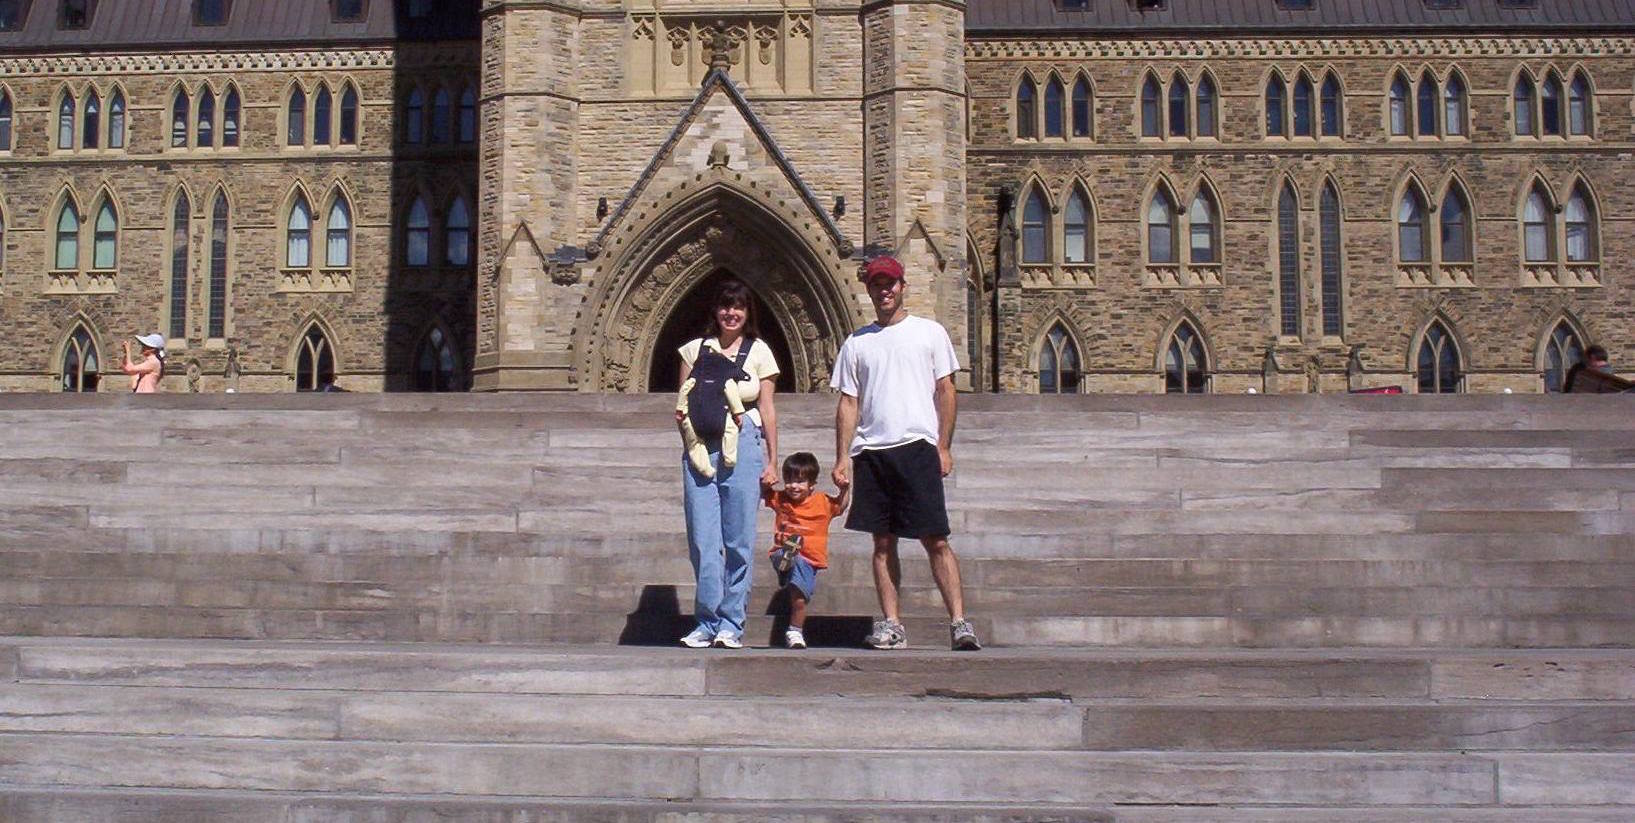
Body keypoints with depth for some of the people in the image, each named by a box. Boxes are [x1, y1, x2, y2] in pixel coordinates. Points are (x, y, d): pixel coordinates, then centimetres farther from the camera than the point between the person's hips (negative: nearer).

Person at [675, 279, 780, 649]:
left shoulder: (759, 351, 8)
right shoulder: (695, 349, 10)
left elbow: (767, 409, 8)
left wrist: (771, 461, 5)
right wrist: (684, 416, -8)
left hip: (744, 446, -1)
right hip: (701, 448, 1)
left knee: (739, 541, 0)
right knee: (703, 540, -2)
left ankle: (731, 623, 7)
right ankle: (707, 621, 6)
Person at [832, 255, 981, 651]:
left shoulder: (930, 332, 8)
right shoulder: (856, 343, 14)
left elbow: (945, 391, 6)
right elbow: (848, 403, 13)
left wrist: (944, 447, -3)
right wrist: (842, 458, 4)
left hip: (917, 446, -3)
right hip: (871, 451, 3)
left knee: (936, 540, -7)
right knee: (883, 542, 4)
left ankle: (959, 621, -8)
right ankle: (890, 625, 8)